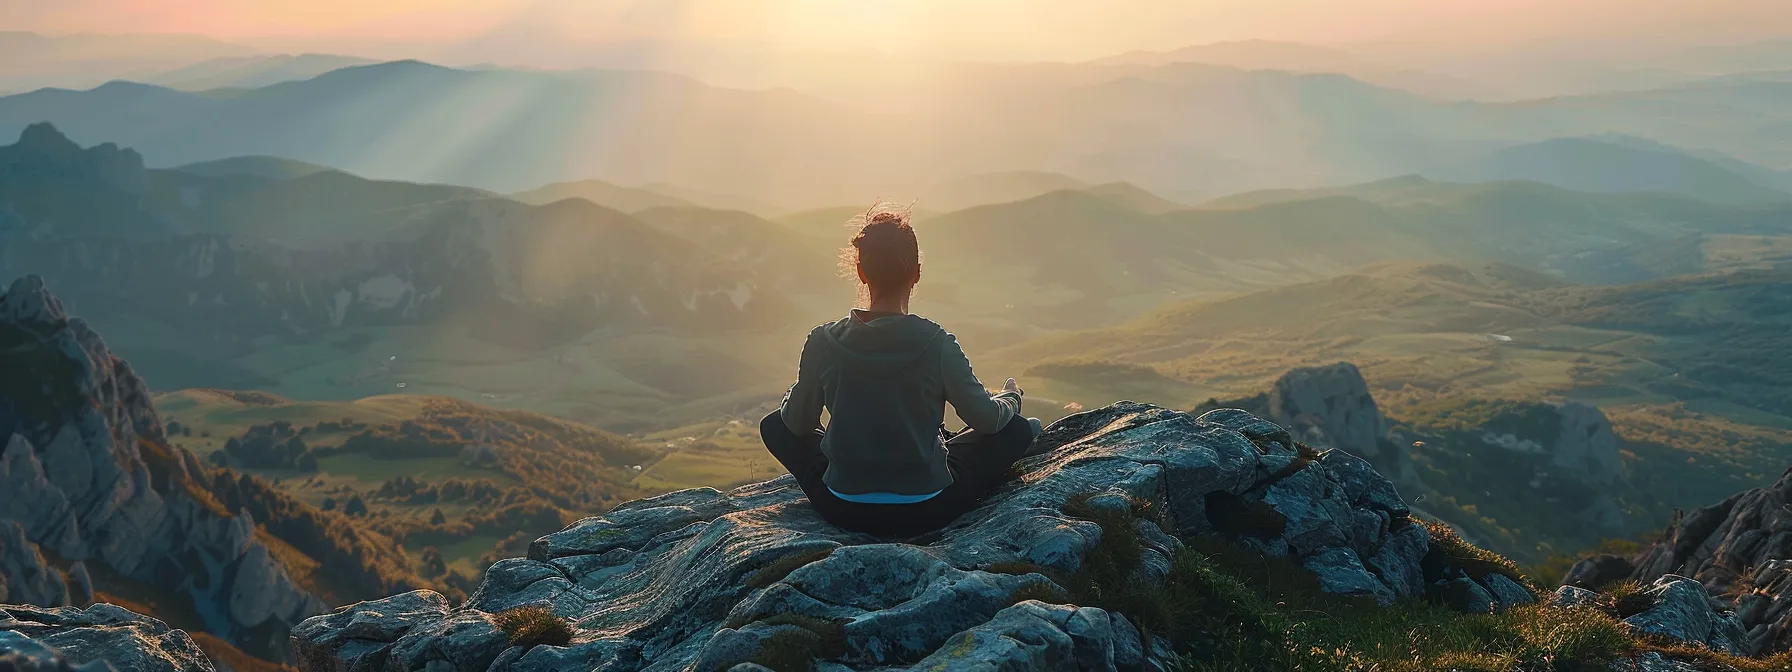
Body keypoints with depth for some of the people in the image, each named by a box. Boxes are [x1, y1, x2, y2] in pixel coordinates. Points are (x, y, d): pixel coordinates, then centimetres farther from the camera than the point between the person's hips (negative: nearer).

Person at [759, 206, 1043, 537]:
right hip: (925, 514, -1)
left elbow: (798, 423, 3)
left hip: (842, 511, 2)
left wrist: (793, 396, 27)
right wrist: (1010, 398, 21)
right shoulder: (938, 345, -15)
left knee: (774, 426, 25)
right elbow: (988, 419, -3)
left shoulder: (824, 342, -10)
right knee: (1018, 429, 14)